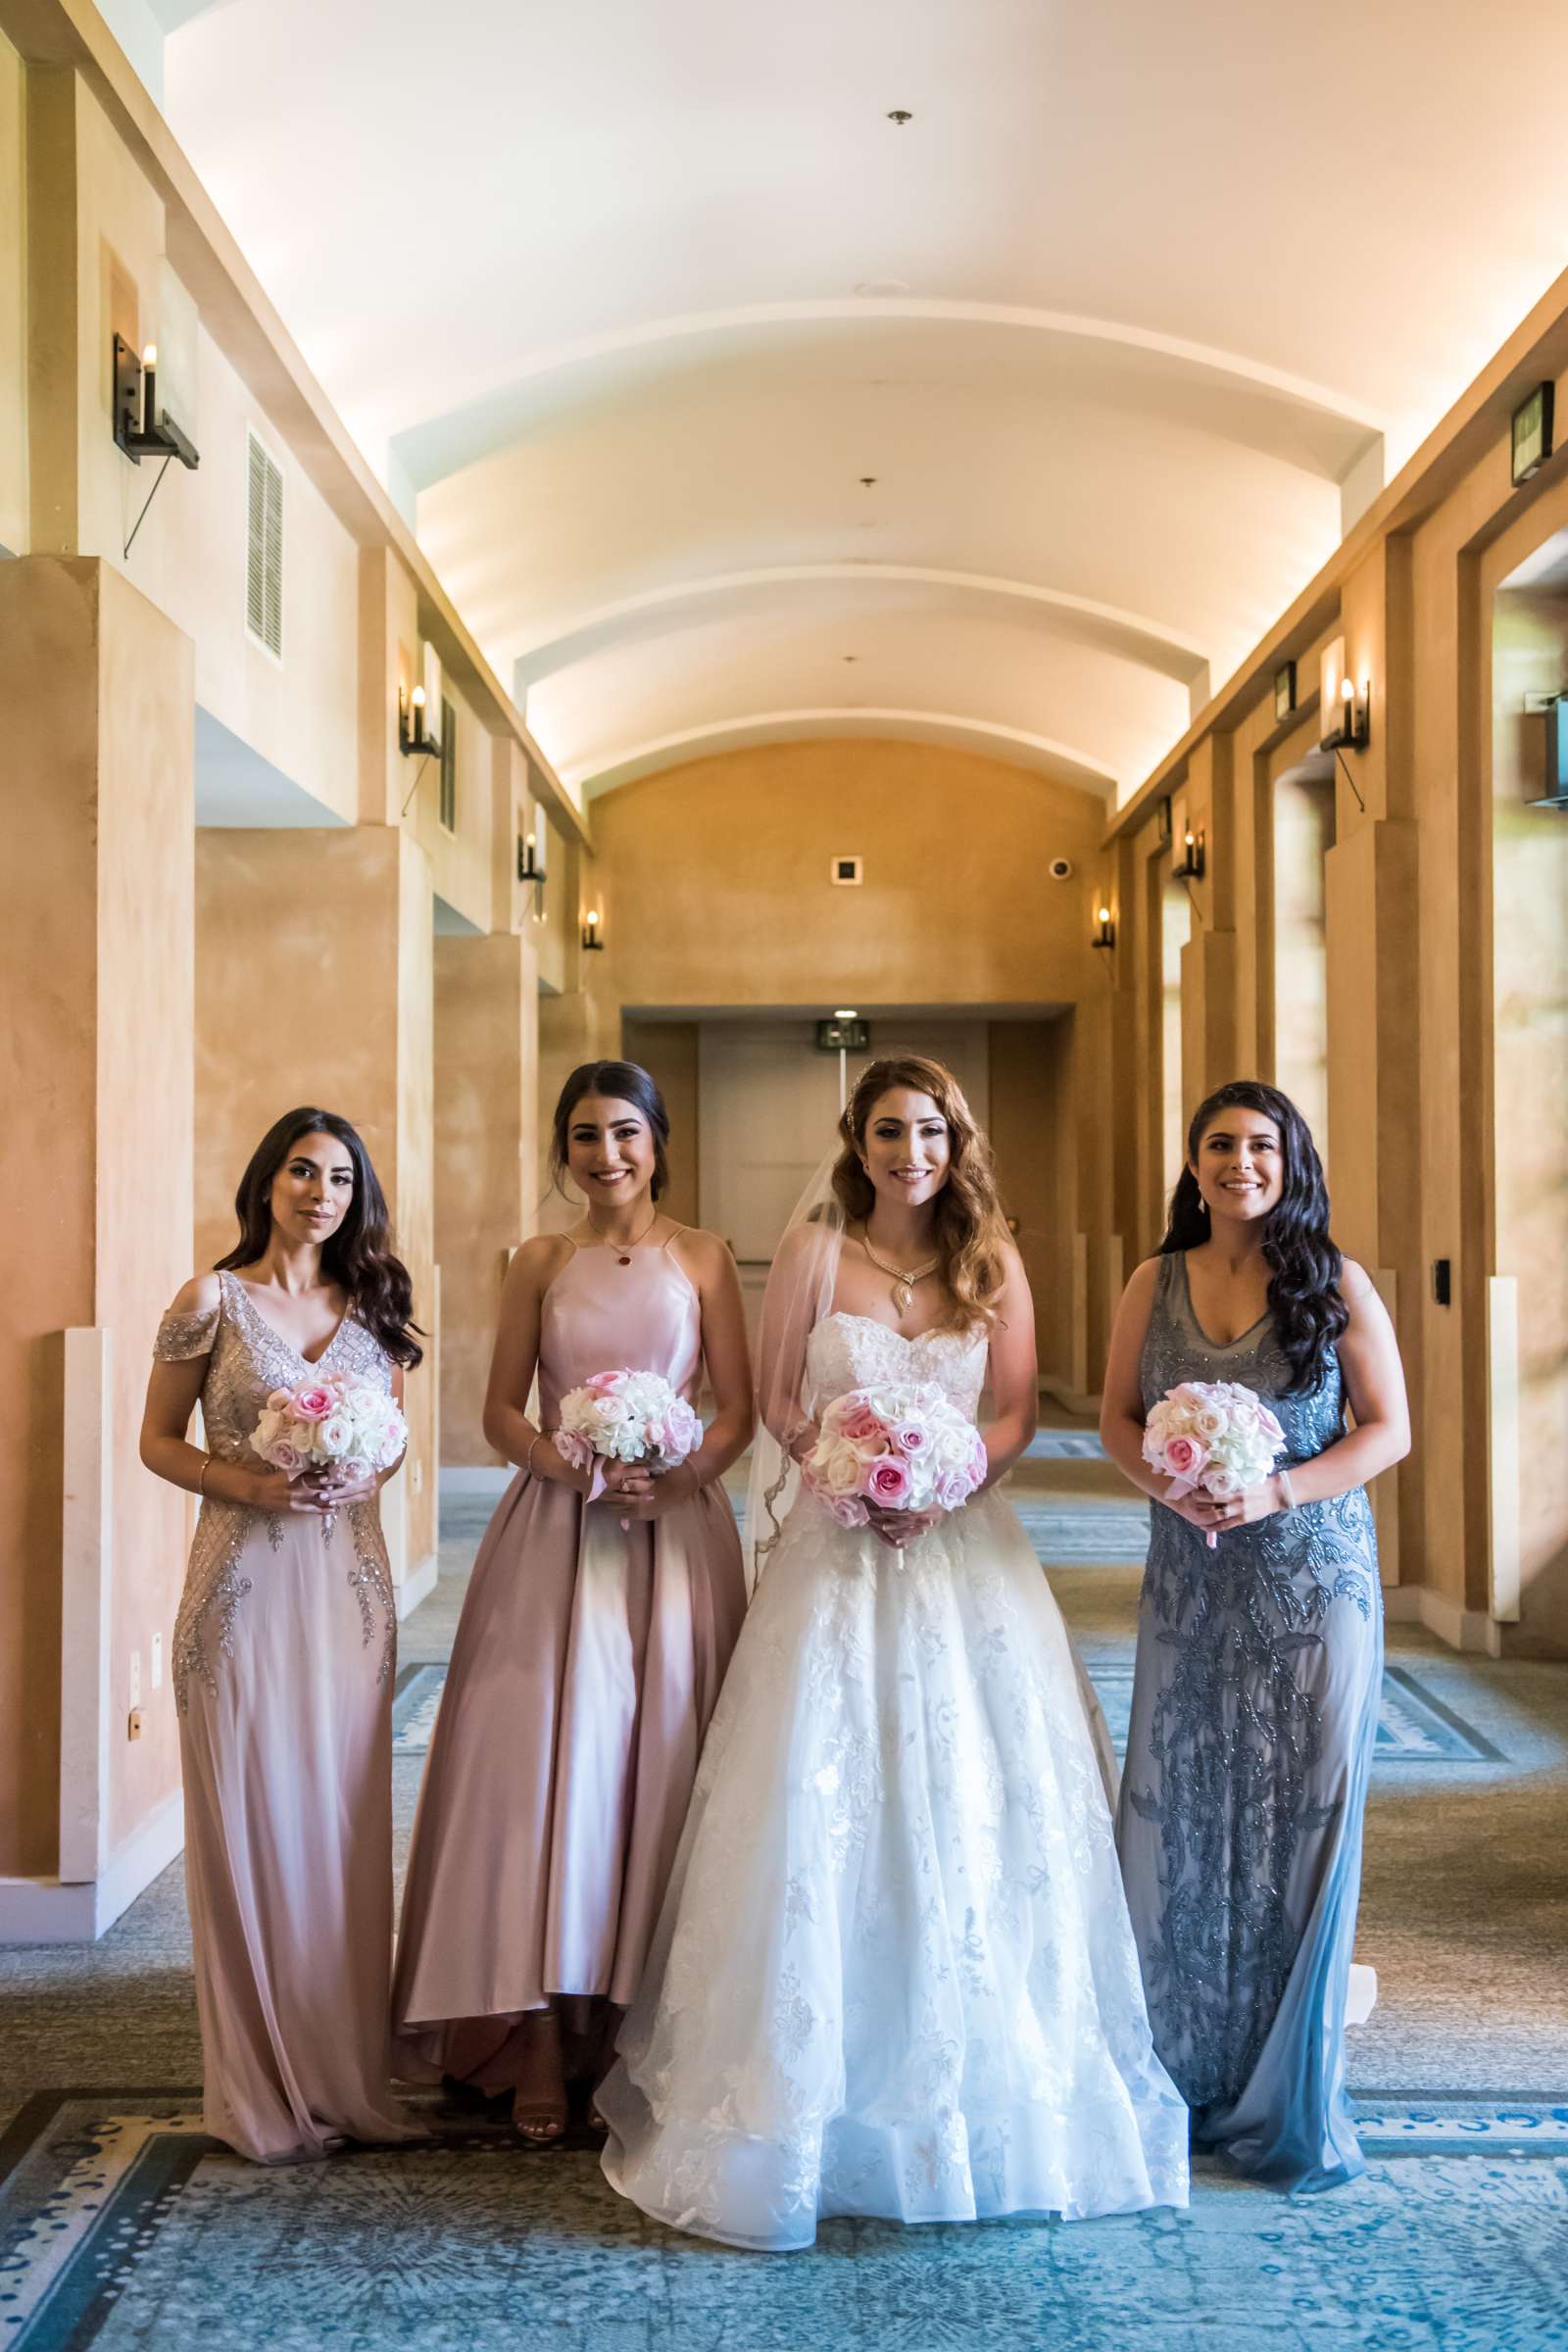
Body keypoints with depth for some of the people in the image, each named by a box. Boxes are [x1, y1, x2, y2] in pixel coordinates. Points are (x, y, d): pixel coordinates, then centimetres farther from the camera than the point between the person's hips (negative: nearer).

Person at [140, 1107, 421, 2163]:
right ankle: (265, 2090, 14)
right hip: (245, 1581, -3)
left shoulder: (374, 1305, 9)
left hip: (348, 1580, 3)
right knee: (251, 1821, 1)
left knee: (346, 1819, 7)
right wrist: (248, 1483, -14)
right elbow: (159, 1441, 3)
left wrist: (369, 1476, -5)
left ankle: (350, 2074, 19)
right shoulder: (211, 1302, -1)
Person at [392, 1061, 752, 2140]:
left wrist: (673, 1480, -14)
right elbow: (501, 1410, 7)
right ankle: (543, 2042, 4)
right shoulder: (541, 1263, 9)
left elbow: (738, 1411, 3)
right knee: (542, 1756, -4)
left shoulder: (702, 1258, 5)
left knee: (655, 1757, 0)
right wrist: (567, 1466, -12)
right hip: (555, 1532, 1)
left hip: (676, 1527, -1)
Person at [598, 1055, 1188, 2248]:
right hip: (839, 1546, -1)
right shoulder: (815, 1250, 0)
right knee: (823, 1803, -2)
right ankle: (813, 2092, 9)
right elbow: (778, 1402, 3)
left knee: (973, 1797, 3)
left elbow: (1019, 1412, 5)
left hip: (963, 1546, 2)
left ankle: (981, 2091, 19)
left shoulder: (992, 1262, 4)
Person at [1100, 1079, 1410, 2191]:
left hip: (1312, 1577, -2)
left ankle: (1289, 2098, 17)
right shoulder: (1156, 1284, 6)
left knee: (1301, 1818, 1)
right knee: (1178, 1819, 4)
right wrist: (1166, 1481, -12)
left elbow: (1390, 1428, -4)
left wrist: (1278, 1491, -17)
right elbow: (1118, 1418, 9)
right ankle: (1184, 2073, 20)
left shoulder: (1336, 1283, -2)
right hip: (1190, 1582, 3)